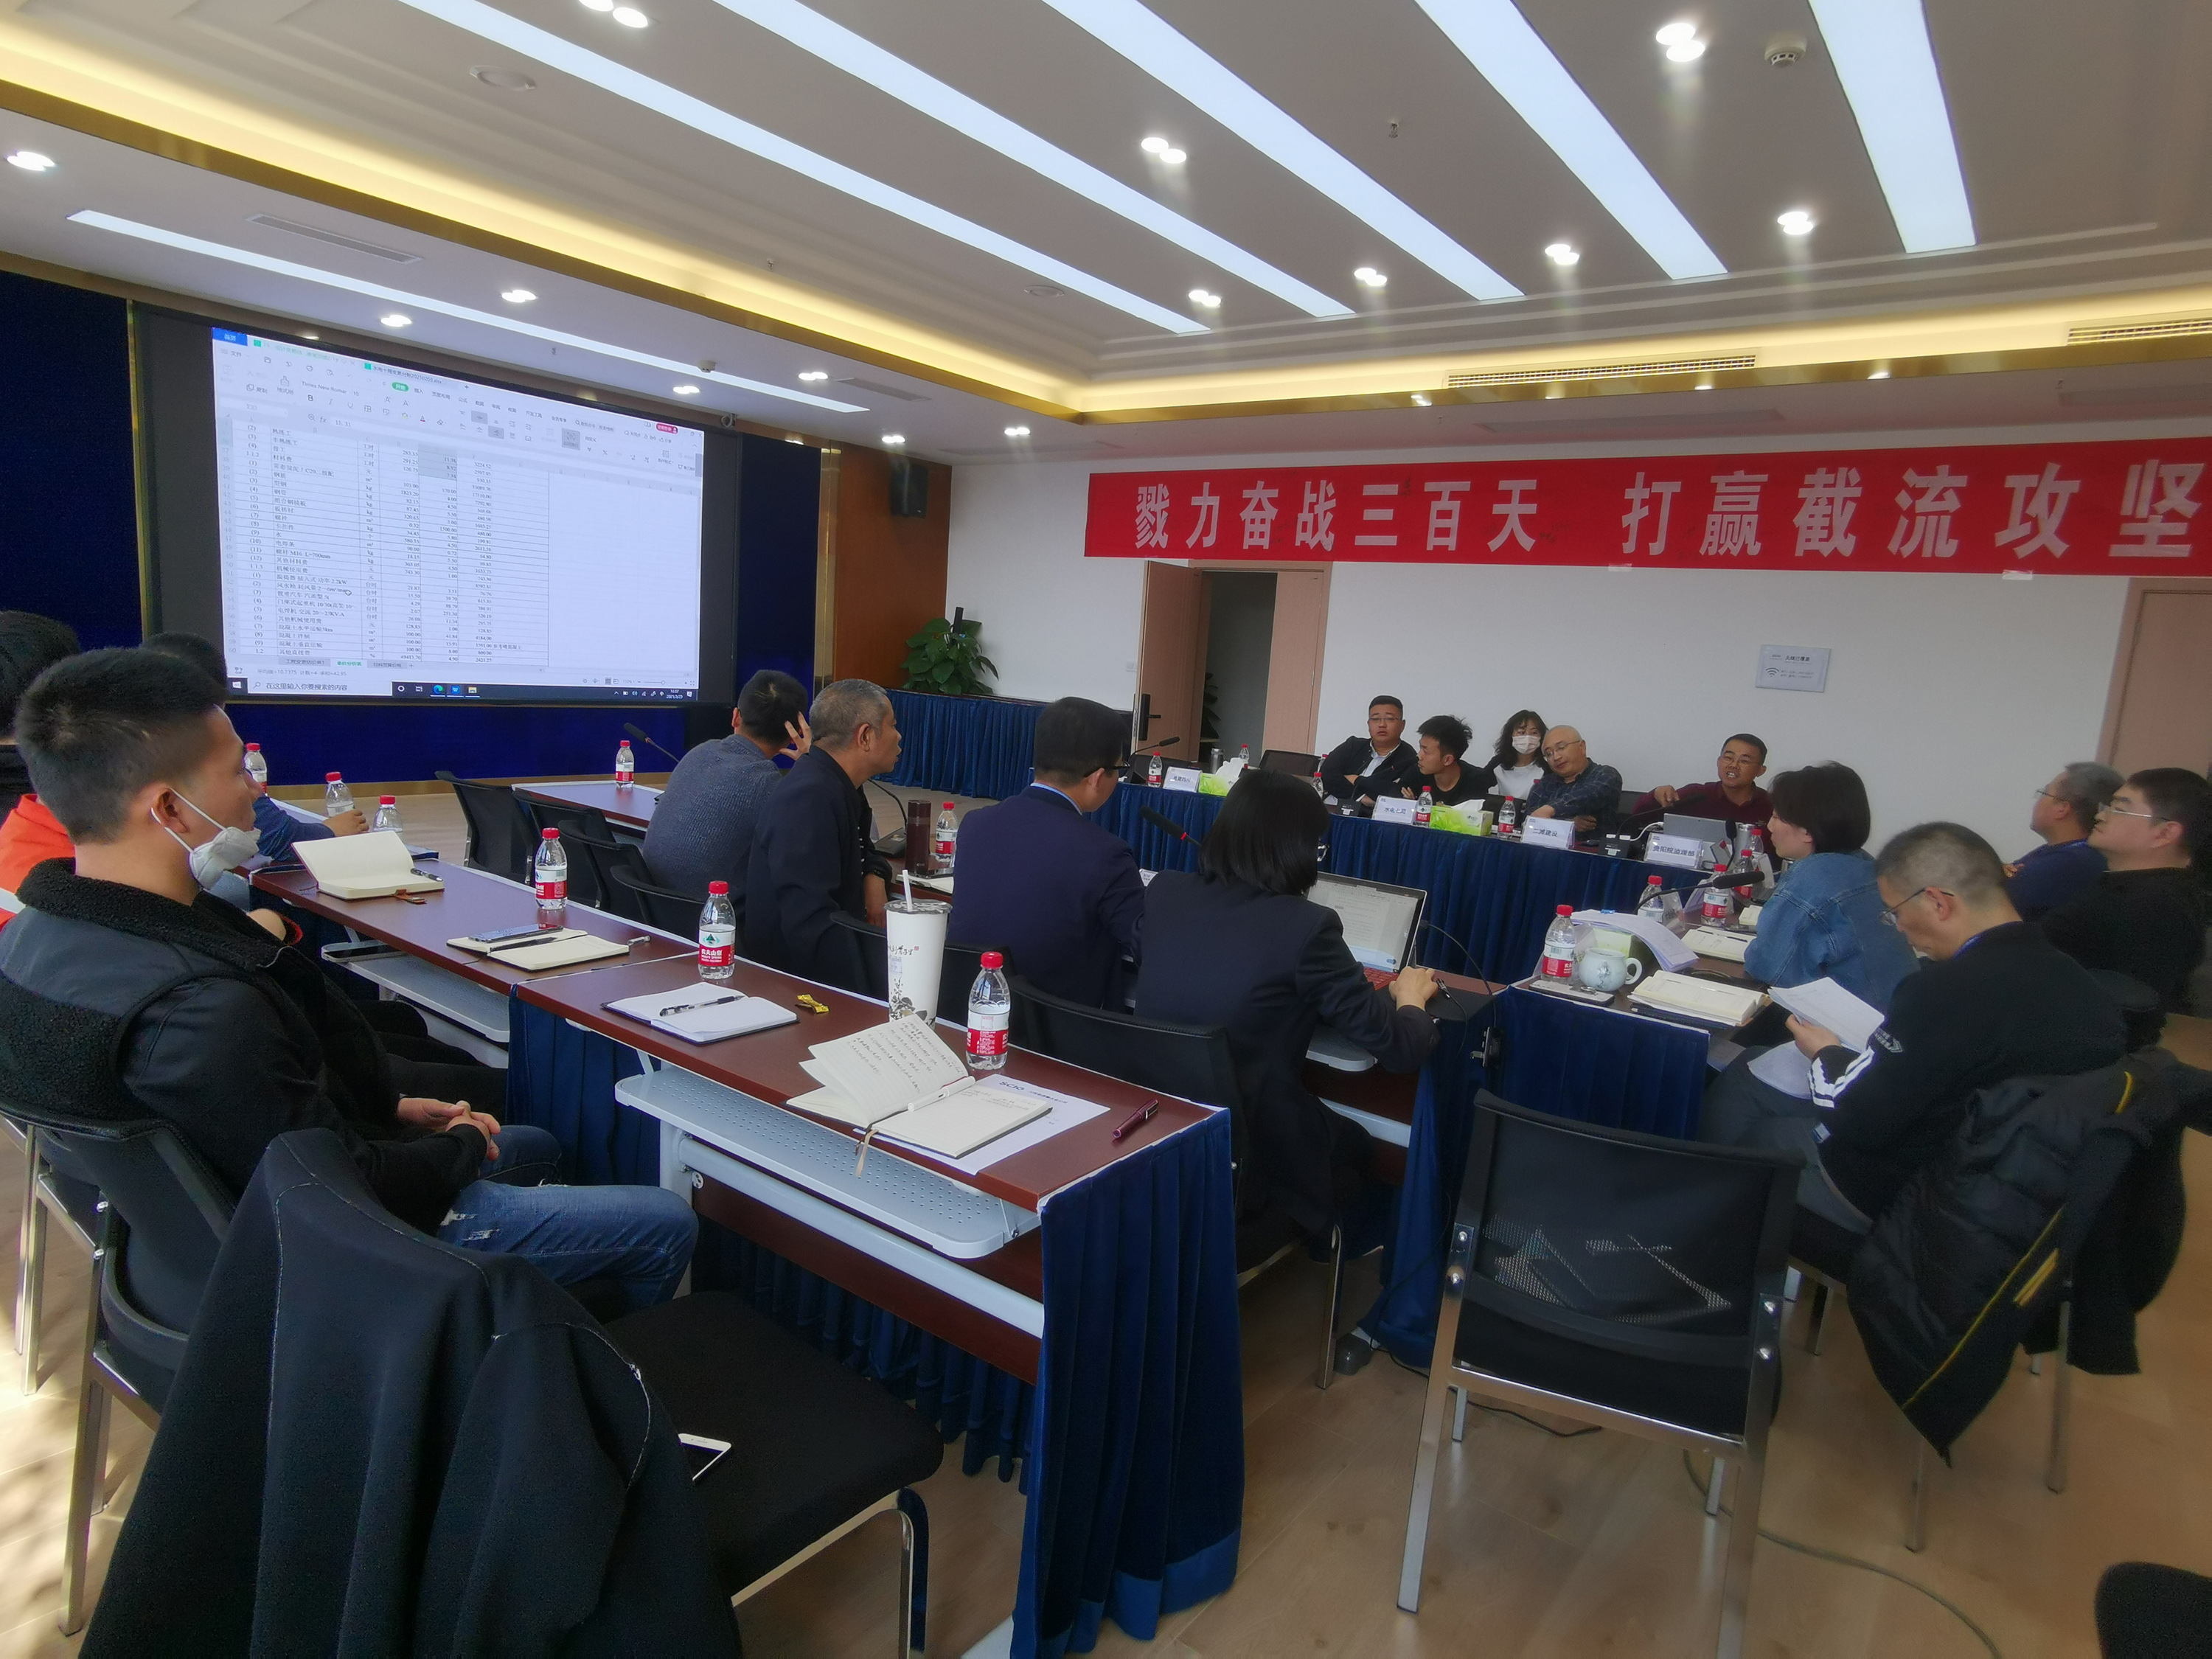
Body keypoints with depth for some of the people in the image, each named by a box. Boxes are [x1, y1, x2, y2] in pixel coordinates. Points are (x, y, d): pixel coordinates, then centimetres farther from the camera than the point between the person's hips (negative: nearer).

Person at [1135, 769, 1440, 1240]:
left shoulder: (1162, 891, -5)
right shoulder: (1306, 926, -20)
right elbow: (1401, 1050, -13)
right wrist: (1411, 996, 9)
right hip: (1245, 1153, -5)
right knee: (1356, 1145, 28)